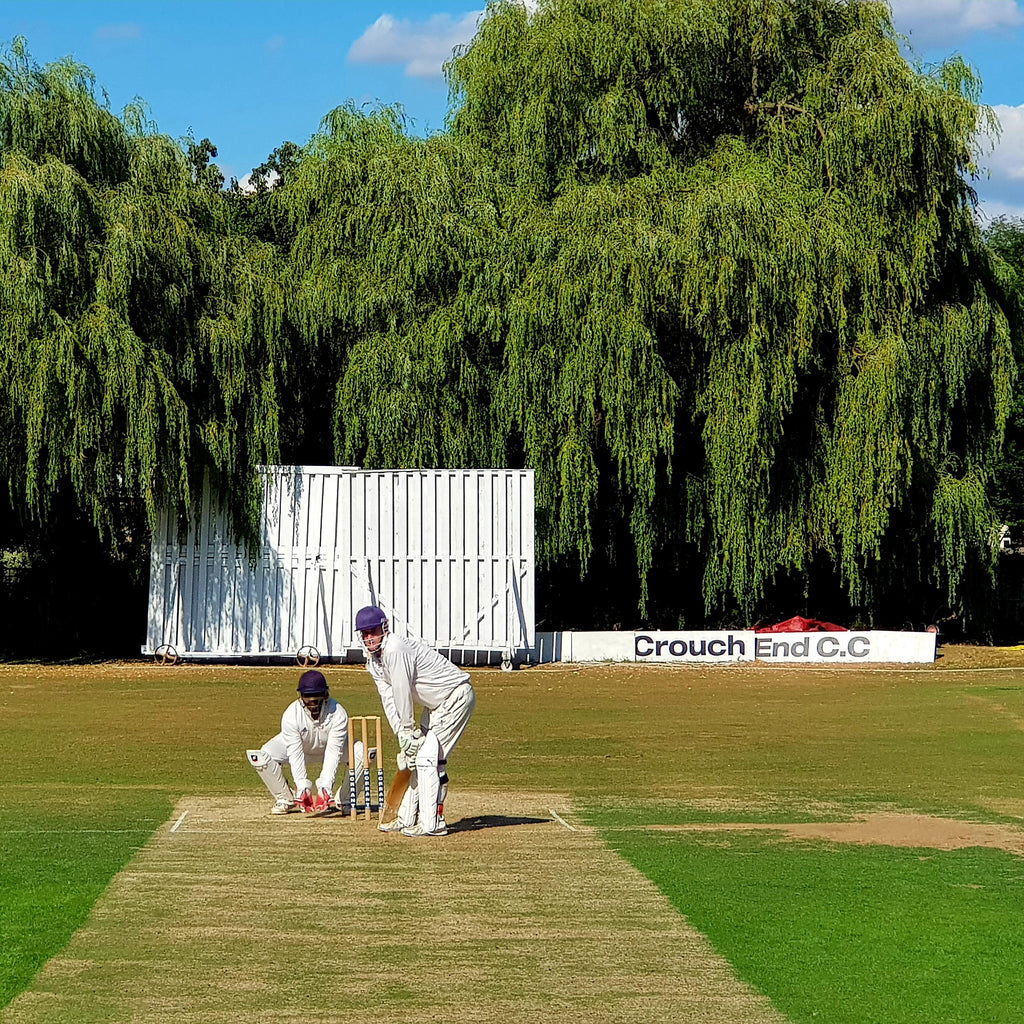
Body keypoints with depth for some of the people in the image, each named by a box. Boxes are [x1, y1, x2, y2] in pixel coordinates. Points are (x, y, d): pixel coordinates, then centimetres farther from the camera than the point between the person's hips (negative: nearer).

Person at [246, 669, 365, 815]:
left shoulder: (338, 714, -32)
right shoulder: (291, 715, -31)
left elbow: (333, 753, -35)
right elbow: (295, 754, -32)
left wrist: (325, 788, -46)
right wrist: (302, 788, -42)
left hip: (331, 744, 0)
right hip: (296, 745, 0)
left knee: (364, 753, -27)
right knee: (261, 756, -26)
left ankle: (344, 801, -9)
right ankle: (286, 799, -5)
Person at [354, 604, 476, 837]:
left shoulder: (396, 650, -26)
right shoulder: (373, 659, 4)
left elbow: (403, 695, -22)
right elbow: (389, 699, 1)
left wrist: (409, 729, -11)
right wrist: (403, 735, -7)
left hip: (456, 695, -10)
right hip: (436, 703, 10)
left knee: (428, 756, -15)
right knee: (415, 755, 12)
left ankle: (432, 823, -14)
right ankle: (407, 818, 20)